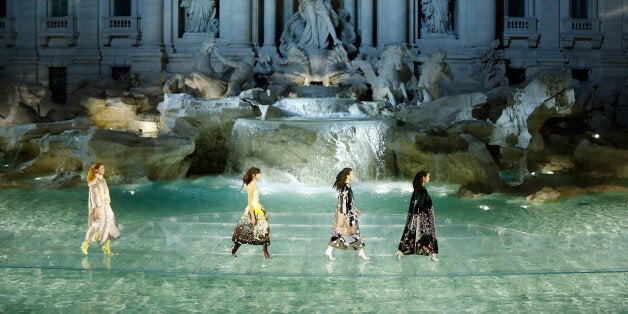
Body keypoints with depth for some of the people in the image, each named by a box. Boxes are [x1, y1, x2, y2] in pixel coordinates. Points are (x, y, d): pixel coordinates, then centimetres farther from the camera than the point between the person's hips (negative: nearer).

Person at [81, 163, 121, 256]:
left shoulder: (103, 180, 11)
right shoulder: (94, 182, -15)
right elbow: (93, 196, -18)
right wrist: (96, 209, -21)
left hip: (105, 206, 8)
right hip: (98, 206, -8)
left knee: (109, 224, 5)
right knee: (97, 225, -3)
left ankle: (106, 247, 13)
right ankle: (85, 245, 16)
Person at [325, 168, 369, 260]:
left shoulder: (345, 186, 6)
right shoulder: (346, 188, -23)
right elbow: (343, 203, -24)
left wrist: (355, 209, 26)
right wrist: (342, 218, -23)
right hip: (346, 214, -9)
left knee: (338, 232, 13)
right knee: (354, 232, 6)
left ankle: (329, 251, 15)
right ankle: (361, 252, 21)